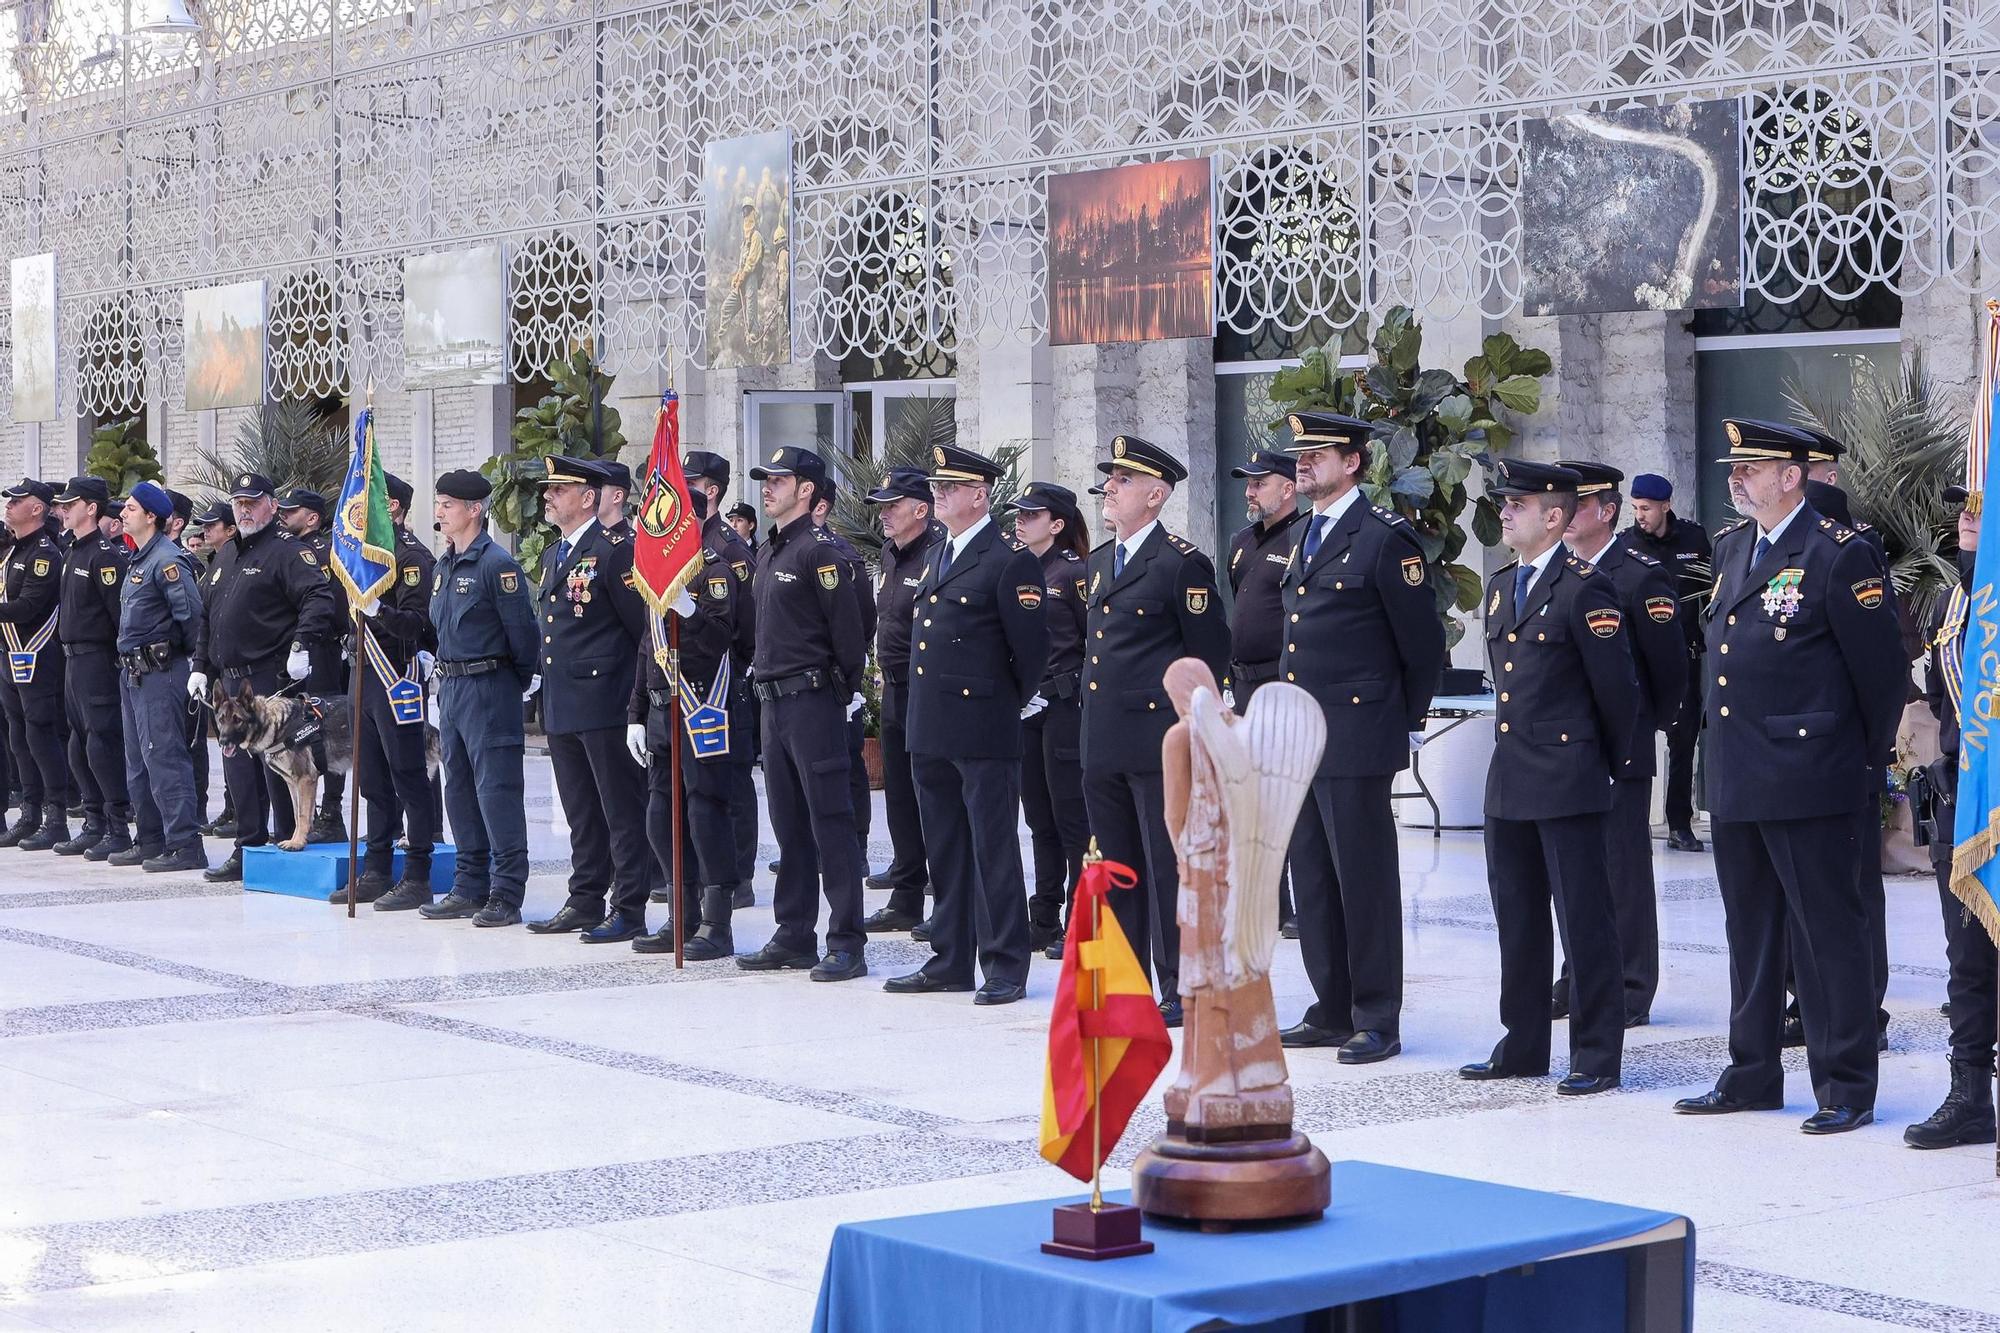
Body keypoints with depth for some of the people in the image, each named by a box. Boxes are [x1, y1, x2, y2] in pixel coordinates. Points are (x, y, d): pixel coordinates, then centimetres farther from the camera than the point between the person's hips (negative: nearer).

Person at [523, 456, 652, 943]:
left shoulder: (614, 550, -10)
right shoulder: (555, 556, 18)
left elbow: (644, 627, -12)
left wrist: (639, 696, -11)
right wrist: (547, 692, 20)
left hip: (604, 702, -9)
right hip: (560, 706, 9)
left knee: (622, 810, -3)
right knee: (581, 812, 14)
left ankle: (629, 909, 0)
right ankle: (585, 902, 21)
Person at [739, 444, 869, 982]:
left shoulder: (819, 550, -12)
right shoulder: (768, 553, 16)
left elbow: (848, 632, -13)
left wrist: (842, 689, -4)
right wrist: (767, 683, 17)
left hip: (813, 701, -9)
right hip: (774, 701, 9)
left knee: (830, 822, -6)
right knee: (788, 825, 12)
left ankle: (847, 943, -4)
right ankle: (794, 937, 19)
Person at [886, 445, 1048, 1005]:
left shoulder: (1010, 560, -10)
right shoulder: (939, 557, 16)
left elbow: (1032, 645, -10)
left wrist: (1016, 705, 1)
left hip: (984, 732, -8)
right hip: (932, 730, 8)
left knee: (993, 849, -4)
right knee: (945, 849, 13)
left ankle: (1006, 967, 2)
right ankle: (950, 960, 20)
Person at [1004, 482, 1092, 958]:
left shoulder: (1076, 574, -8)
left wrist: (1082, 695, -11)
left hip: (1065, 707, -7)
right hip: (1024, 706, 7)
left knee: (1071, 817, -3)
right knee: (1039, 818, 11)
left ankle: (1079, 923, 3)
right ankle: (1045, 920, 17)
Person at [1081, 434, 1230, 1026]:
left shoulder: (1182, 563, -8)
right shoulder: (1099, 561, 16)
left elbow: (1210, 656, -7)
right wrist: (1092, 724, 18)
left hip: (1158, 740, -8)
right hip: (1103, 745, 8)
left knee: (1168, 869, -3)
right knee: (1116, 867, 12)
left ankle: (1181, 992, 3)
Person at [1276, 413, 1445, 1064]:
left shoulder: (1385, 538, -9)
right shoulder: (1304, 538, 16)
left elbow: (1423, 646, -7)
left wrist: (1406, 726, -1)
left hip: (1357, 739, -8)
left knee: (1365, 881, -3)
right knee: (1312, 879, 11)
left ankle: (1377, 1021, 4)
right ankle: (1332, 1011, 20)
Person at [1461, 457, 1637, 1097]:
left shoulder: (1584, 588, -11)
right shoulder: (1500, 587, 14)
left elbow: (1617, 686, -9)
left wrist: (1609, 761, 0)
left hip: (1568, 780, -8)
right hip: (1509, 779, 8)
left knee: (1584, 918, -2)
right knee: (1517, 918, 13)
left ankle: (1597, 1056, 4)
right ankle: (1522, 1047, 22)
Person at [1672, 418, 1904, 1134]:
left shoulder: (1840, 555, -12)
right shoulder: (1732, 546, 12)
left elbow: (1881, 667, -9)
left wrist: (1871, 755, 1)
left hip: (1808, 780, -8)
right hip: (1735, 780, 8)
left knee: (1829, 932, -2)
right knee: (1750, 932, 15)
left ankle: (1846, 1087, 5)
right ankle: (1752, 1075, 25)